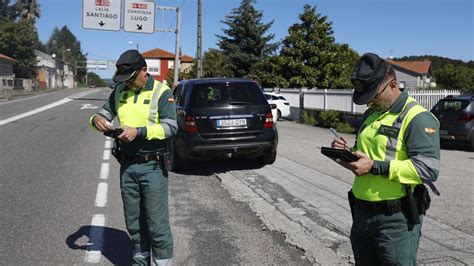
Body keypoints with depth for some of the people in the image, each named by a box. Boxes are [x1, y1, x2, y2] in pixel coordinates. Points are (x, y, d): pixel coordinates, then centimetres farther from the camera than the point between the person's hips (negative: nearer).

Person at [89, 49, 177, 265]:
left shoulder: (161, 92, -8)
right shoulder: (119, 92, 8)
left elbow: (170, 126, -15)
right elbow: (105, 113, 14)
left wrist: (138, 131, -25)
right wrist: (96, 119, -10)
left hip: (152, 166, -5)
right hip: (127, 165, 5)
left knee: (157, 221, 0)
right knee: (133, 220, 15)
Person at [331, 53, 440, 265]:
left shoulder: (417, 118, -13)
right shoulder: (370, 115, 13)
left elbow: (428, 169, -23)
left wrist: (374, 167, -26)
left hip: (396, 219, -8)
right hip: (361, 214, 8)